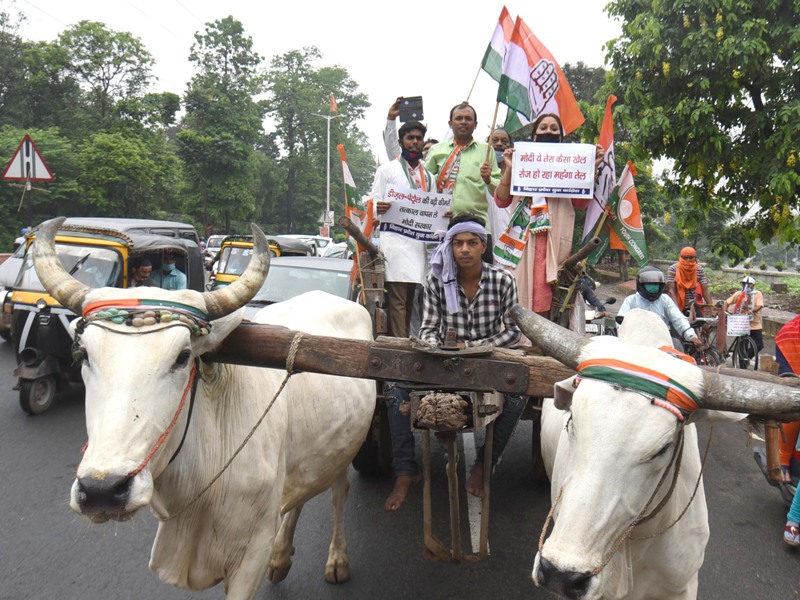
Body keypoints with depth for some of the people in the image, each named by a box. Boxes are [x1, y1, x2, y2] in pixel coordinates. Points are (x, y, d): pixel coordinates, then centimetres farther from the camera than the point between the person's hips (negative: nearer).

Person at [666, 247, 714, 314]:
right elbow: (671, 291, -16)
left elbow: (705, 291, -1)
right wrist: (676, 309, -27)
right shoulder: (673, 269, -9)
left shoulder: (700, 270, 1)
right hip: (679, 307, -2)